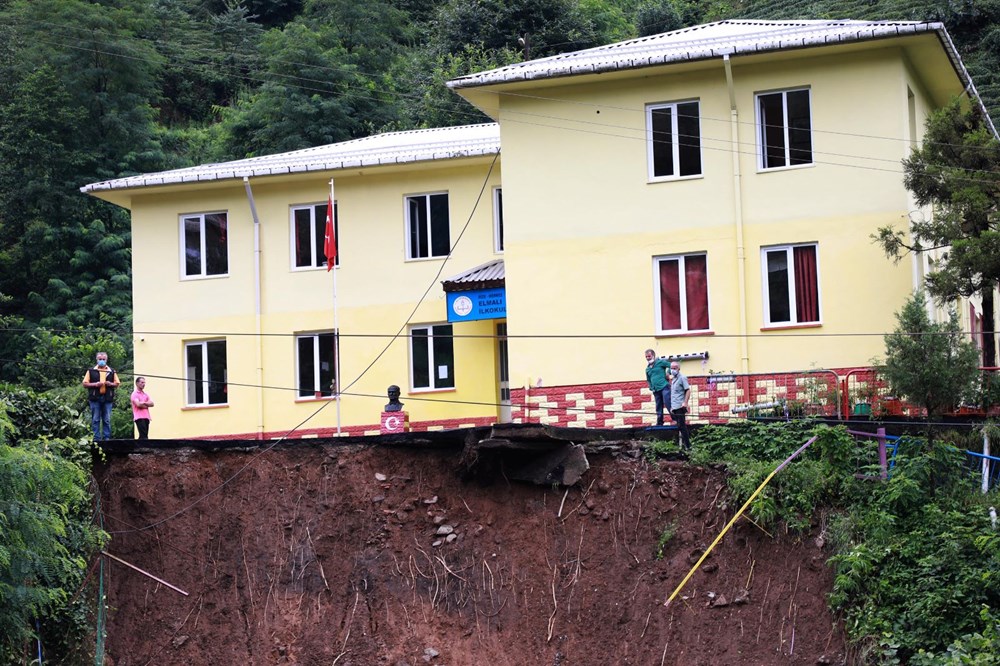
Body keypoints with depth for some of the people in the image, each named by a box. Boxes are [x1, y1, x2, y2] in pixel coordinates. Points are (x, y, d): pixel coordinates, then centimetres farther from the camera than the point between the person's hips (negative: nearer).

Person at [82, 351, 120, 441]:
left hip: (107, 398, 1)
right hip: (95, 398, -1)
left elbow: (117, 384, 14)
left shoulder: (112, 372, 14)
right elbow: (85, 383, 4)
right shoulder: (91, 371, 8)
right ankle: (97, 438, 0)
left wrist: (110, 384, -7)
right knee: (95, 420, -1)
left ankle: (107, 438, 4)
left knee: (107, 420, 2)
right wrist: (95, 384, -11)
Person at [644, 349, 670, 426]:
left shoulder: (660, 362, 0)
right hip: (656, 390, 6)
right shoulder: (647, 369, 19)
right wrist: (651, 388, 19)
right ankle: (659, 422, 12)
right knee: (659, 407, 8)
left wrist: (668, 374, -8)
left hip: (664, 387, -6)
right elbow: (648, 380, 31)